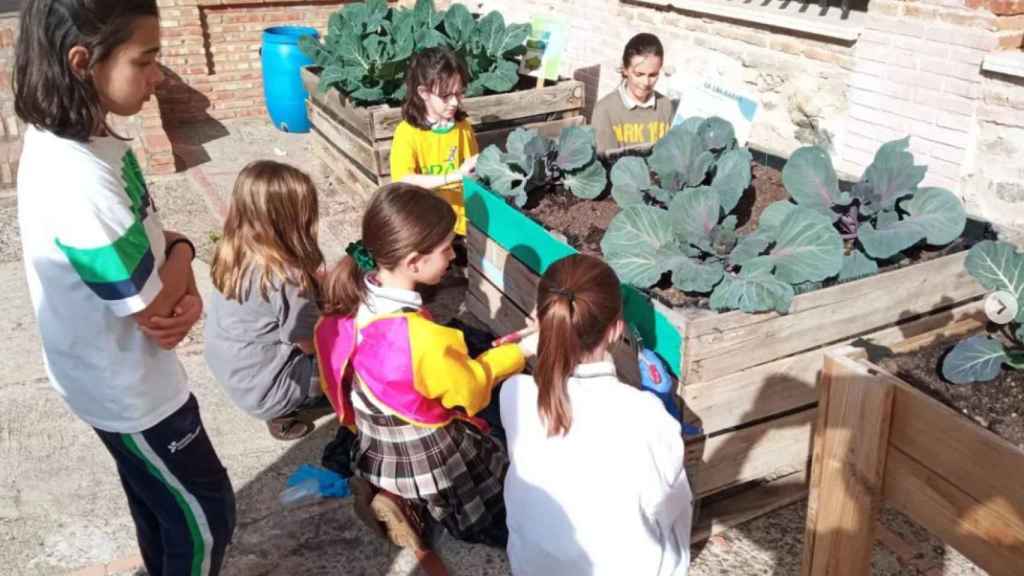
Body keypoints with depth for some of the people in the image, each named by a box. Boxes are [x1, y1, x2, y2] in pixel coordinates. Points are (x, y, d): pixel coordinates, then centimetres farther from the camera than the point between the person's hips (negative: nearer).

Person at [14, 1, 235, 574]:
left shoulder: (69, 138, -5)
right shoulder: (80, 181, -35)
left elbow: (140, 241, 3)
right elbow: (153, 308, -26)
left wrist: (185, 291, -16)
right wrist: (182, 249, -7)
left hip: (117, 376, 9)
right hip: (130, 387, -8)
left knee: (160, 503, 28)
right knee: (206, 516, 12)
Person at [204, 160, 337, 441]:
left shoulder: (232, 252, -7)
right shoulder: (283, 276, -31)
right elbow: (312, 343, -18)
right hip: (261, 391, -8)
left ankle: (286, 405, 15)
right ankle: (285, 413, 7)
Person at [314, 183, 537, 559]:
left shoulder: (350, 301, -13)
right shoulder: (420, 338, -35)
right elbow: (470, 389, -16)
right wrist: (522, 350, -3)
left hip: (375, 452, 7)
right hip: (431, 461, -6)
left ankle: (397, 496, 19)